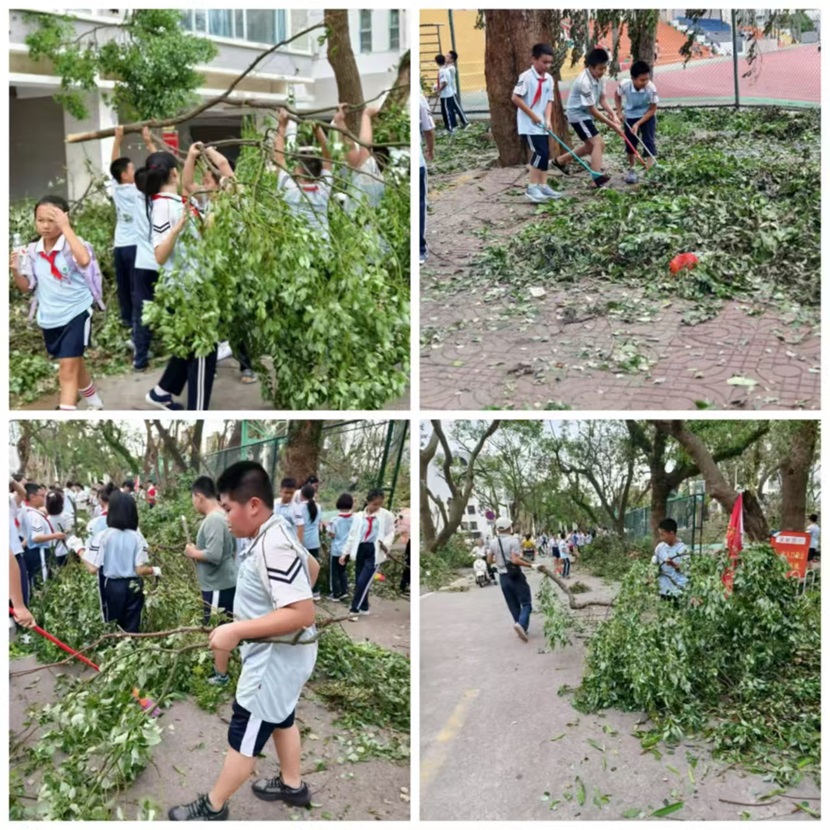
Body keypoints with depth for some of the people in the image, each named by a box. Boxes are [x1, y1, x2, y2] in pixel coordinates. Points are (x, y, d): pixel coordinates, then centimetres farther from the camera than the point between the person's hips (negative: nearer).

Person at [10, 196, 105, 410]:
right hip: (49, 318, 6)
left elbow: (84, 260, -40)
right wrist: (16, 271, -11)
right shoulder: (32, 251, 1)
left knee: (68, 368, -12)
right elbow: (28, 287, 9)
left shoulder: (72, 245, -16)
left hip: (76, 313, -6)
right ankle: (94, 402, 44)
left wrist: (66, 227, -37)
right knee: (74, 364, 22)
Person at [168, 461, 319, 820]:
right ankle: (292, 785, 44)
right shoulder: (276, 536, 1)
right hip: (280, 655, 10)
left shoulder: (273, 547, -30)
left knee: (244, 735, 6)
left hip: (276, 658, -10)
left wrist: (236, 630, -34)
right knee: (280, 719, 26)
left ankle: (212, 806, 22)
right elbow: (312, 567, 19)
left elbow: (303, 614, -35)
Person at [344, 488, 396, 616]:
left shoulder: (387, 515, -1)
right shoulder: (359, 516, 7)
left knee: (363, 581, -11)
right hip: (360, 549, 4)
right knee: (359, 581, 8)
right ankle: (364, 607, 23)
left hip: (375, 551, -4)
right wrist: (345, 552, 9)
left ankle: (354, 609, -3)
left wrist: (385, 544, -18)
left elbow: (391, 532, 2)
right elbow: (352, 535, 11)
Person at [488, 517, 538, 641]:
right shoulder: (513, 540, -15)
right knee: (526, 603, -1)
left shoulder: (493, 542, 3)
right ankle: (521, 624, -24)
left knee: (513, 605, 15)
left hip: (503, 577, 6)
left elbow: (489, 560, 12)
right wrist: (531, 566, -19)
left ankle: (522, 628, 17)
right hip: (515, 575, -6)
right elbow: (515, 560, -24)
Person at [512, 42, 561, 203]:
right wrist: (533, 115, -16)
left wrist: (548, 120, -6)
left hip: (541, 125, 7)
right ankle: (532, 187, -5)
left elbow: (549, 101, 10)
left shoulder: (549, 79, 7)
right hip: (529, 124, -7)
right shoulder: (526, 76, -14)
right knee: (540, 153, -13)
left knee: (545, 155, 8)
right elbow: (515, 98, -17)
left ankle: (543, 186, 16)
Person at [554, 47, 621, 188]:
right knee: (598, 143, -20)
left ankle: (561, 160, 36)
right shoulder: (584, 82, -29)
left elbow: (602, 99, 0)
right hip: (578, 114, -9)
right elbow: (593, 110, -27)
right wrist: (612, 125, -26)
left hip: (586, 114, 10)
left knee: (591, 145, 22)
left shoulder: (598, 77, -3)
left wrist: (613, 115, -17)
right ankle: (597, 178, -28)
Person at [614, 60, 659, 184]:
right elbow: (617, 95, -1)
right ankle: (631, 169, 27)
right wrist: (619, 112, -9)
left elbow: (652, 109, -19)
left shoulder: (651, 88, -30)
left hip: (647, 116, -2)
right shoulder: (624, 85, -26)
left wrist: (638, 123, -24)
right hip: (630, 117, 2)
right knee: (630, 143, 9)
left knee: (649, 142, -10)